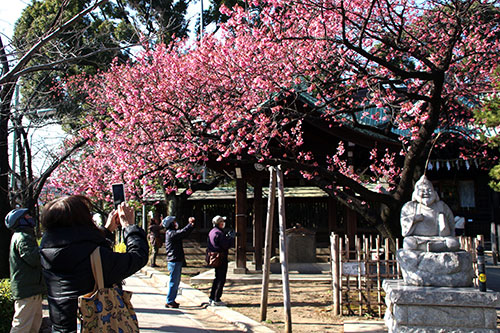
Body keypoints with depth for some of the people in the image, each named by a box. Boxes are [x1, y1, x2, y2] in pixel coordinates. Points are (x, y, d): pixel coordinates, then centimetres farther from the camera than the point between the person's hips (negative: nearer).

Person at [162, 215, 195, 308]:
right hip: (174, 261, -10)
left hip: (178, 261, 10)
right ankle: (169, 302, 1)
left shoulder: (173, 232, 16)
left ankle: (171, 300, 22)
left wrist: (191, 224, 11)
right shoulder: (170, 233, -14)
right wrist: (190, 224, -15)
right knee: (173, 282, -5)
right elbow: (183, 232, -27)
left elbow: (185, 234, 20)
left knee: (176, 282, 15)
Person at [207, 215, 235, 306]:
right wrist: (231, 237, -9)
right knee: (221, 279, -2)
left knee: (217, 278, 19)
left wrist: (227, 236, 12)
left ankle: (212, 298, 23)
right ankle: (216, 300, 1)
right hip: (221, 258, -10)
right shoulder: (219, 233, -19)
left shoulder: (212, 232, 12)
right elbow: (226, 245, -22)